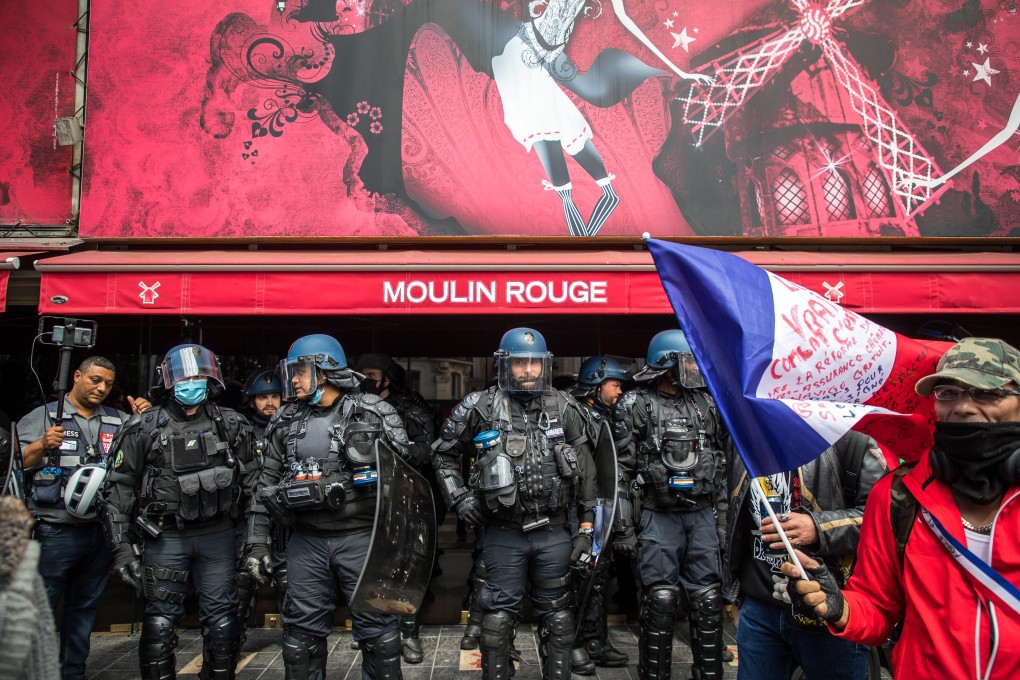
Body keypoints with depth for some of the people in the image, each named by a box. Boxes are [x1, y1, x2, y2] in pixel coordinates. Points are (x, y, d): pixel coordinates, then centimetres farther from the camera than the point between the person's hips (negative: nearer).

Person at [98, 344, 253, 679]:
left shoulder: (231, 425, 3)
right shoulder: (144, 429, -3)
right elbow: (118, 490, -2)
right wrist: (121, 546, -8)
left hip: (218, 536, 2)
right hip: (165, 538, -1)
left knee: (223, 623, 6)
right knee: (160, 624, 4)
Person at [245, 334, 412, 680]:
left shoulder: (374, 414, -4)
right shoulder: (287, 423, 8)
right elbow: (266, 485, 11)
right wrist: (257, 544, 7)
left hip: (362, 537, -3)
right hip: (307, 542, 4)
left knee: (377, 625, 4)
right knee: (302, 629, 12)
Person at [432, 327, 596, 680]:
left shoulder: (564, 408, 1)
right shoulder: (481, 408, -5)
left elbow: (584, 471, 5)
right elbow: (444, 454, 8)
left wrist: (586, 527, 4)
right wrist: (460, 498, -2)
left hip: (554, 533, 2)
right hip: (503, 534, -2)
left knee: (556, 612, 13)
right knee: (500, 612, 7)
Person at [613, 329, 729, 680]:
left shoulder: (706, 403, 10)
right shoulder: (636, 406, -3)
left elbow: (721, 464, 14)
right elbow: (621, 470, -4)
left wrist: (722, 517, 11)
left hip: (703, 514, 4)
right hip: (658, 515, -4)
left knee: (708, 599, 6)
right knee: (660, 600, -1)